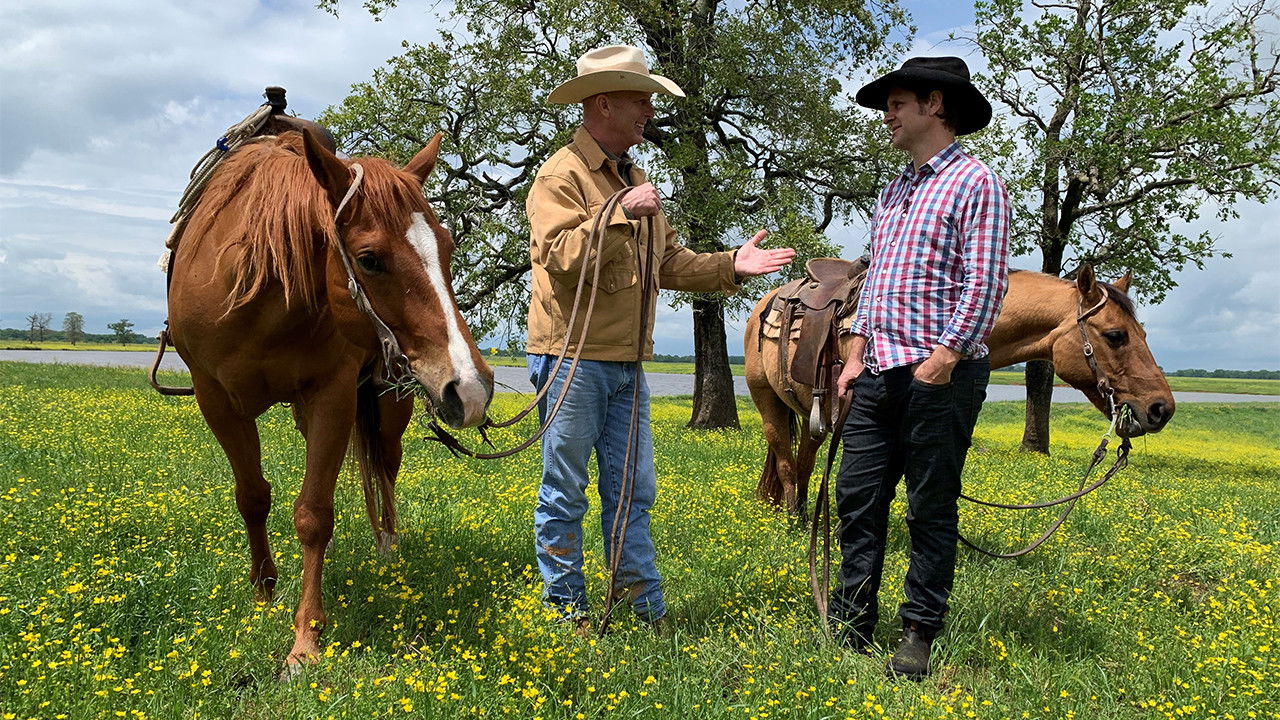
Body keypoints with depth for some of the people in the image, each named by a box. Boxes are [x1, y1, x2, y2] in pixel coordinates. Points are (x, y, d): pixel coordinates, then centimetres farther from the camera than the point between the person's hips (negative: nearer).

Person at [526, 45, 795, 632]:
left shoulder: (633, 178, 18)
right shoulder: (562, 175, -8)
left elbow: (668, 263, 19)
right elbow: (562, 259, -22)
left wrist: (730, 266, 7)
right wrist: (620, 214, -26)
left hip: (627, 363, 8)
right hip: (573, 358, -8)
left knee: (633, 491, 11)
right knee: (565, 493, 4)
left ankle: (645, 606, 19)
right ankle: (565, 606, 16)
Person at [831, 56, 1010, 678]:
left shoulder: (975, 183, -5)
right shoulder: (893, 192, 19)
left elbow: (985, 283, -13)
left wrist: (946, 355, -20)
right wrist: (856, 353, 12)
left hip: (940, 373, -7)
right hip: (879, 371, 8)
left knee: (931, 510, 2)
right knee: (857, 498, 6)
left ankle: (919, 634, 13)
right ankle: (852, 627, 16)